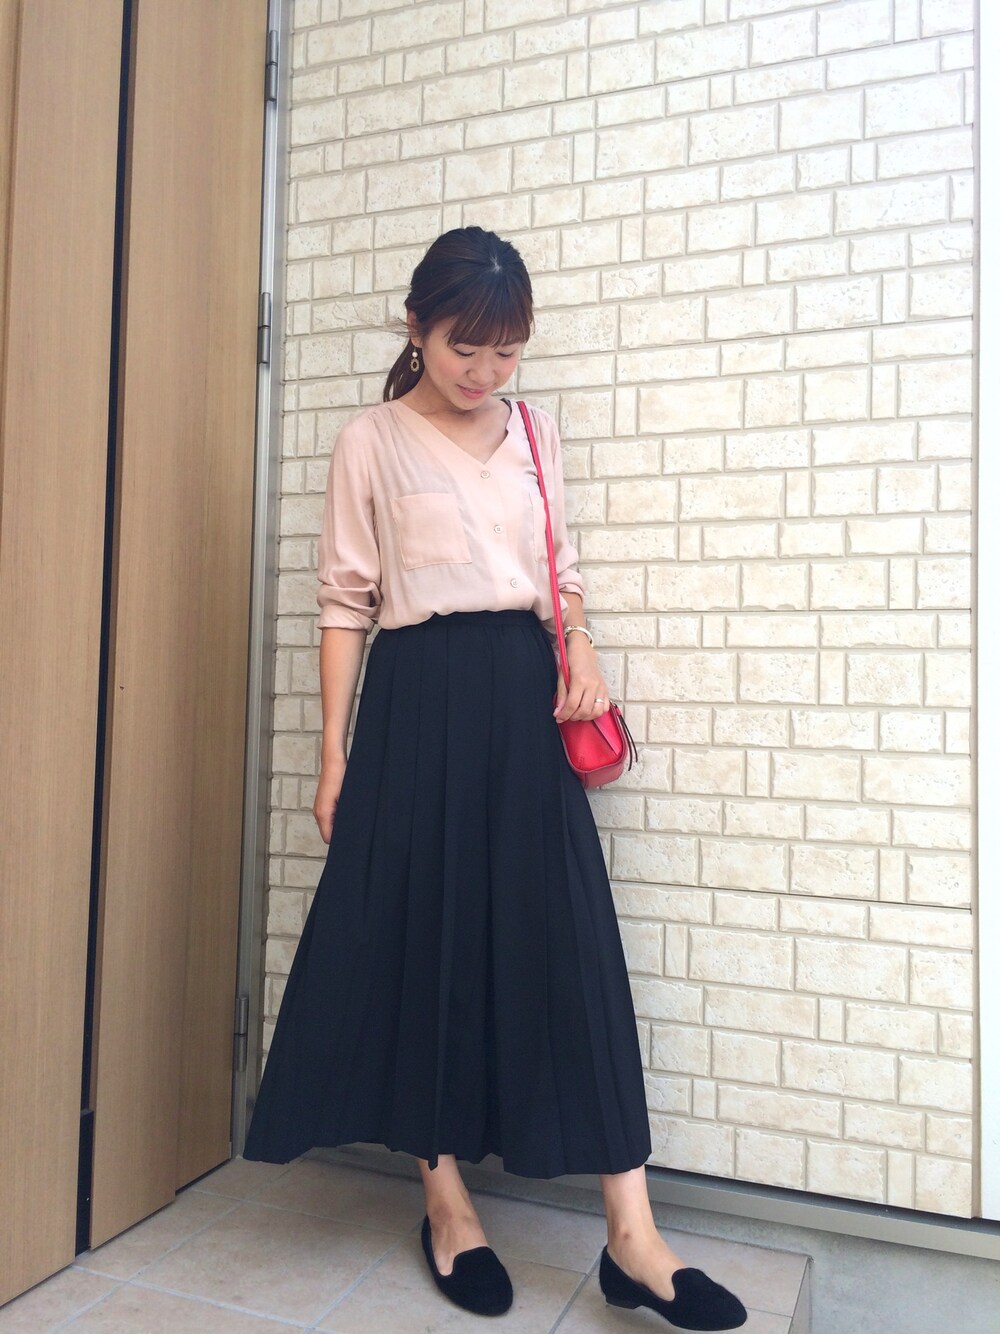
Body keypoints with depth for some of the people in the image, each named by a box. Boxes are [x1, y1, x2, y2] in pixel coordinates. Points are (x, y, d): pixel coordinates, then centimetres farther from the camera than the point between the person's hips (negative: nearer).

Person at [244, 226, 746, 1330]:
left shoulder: (535, 432, 14)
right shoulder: (371, 441, 4)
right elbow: (345, 601, 2)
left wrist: (580, 648, -3)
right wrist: (335, 755, -2)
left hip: (524, 696, 3)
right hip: (418, 700, -2)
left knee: (569, 939, -2)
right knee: (423, 936, 3)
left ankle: (633, 1237, 6)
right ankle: (447, 1206, 22)